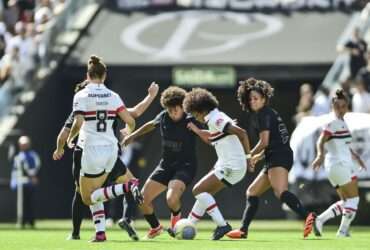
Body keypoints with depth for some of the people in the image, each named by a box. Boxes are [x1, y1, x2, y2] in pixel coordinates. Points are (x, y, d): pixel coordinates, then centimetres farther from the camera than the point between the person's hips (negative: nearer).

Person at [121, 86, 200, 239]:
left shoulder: (190, 121, -15)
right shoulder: (163, 117, -1)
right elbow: (151, 125, 22)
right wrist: (133, 135, 27)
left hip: (185, 166, -6)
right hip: (165, 165, 6)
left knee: (171, 199, -31)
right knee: (143, 199, -2)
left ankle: (176, 216, 8)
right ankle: (155, 227, 27)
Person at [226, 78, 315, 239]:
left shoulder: (264, 114, -4)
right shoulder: (269, 113, 25)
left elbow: (264, 142, -10)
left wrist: (250, 155, 4)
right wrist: (259, 156, 28)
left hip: (279, 158, -11)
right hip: (275, 159, 11)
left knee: (280, 192, -32)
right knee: (252, 192, 18)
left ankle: (308, 217, -51)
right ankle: (243, 230, 20)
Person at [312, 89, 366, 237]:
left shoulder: (342, 123, 17)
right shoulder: (333, 123, -12)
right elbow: (321, 141, -25)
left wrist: (356, 157, 39)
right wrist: (320, 154, -43)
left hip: (344, 163, 10)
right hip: (339, 164, -10)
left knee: (346, 201, 12)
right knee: (353, 199, -4)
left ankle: (319, 220, 3)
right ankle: (343, 231, -2)